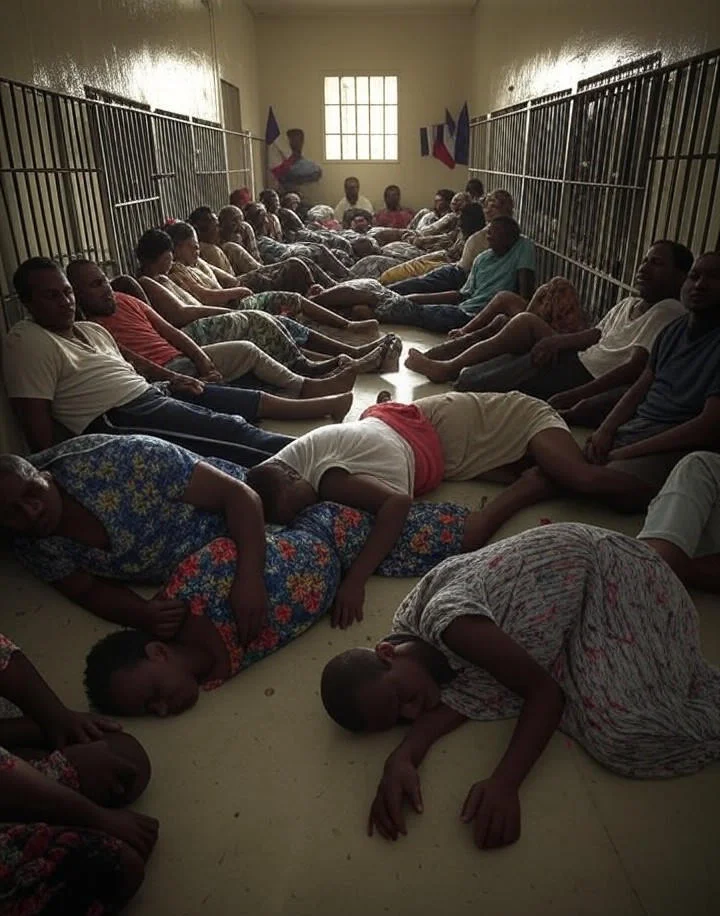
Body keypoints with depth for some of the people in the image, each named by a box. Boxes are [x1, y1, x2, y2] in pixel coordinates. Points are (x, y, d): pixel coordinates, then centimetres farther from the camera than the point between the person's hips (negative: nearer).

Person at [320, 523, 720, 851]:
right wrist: (404, 756, -28)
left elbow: (545, 690, -25)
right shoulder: (407, 624, -6)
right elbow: (469, 694, -13)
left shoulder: (443, 618, -32)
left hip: (608, 572, -7)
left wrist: (505, 783, -33)